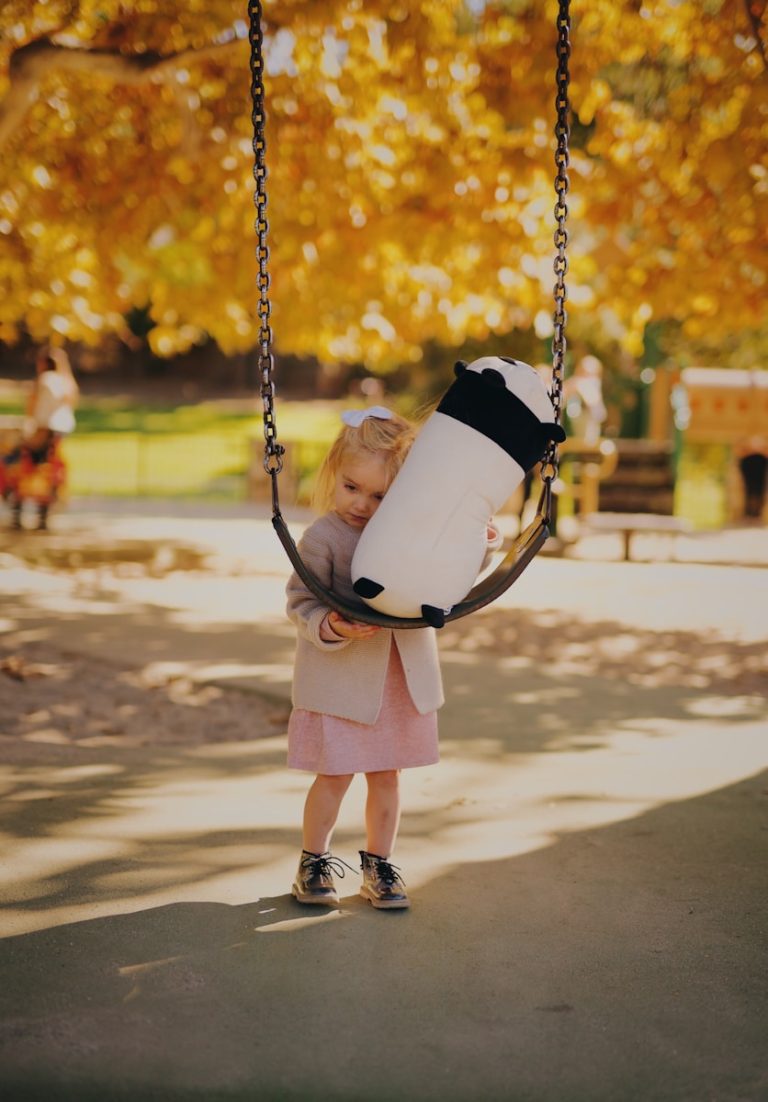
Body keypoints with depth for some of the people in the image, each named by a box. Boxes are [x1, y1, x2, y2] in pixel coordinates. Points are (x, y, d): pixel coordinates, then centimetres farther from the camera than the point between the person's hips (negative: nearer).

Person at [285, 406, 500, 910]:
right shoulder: (323, 537, -14)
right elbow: (302, 602, -11)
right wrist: (329, 628, -30)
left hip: (404, 676, 4)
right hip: (341, 679, -4)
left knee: (386, 775, 13)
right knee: (335, 774, 3)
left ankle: (379, 862, 29)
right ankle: (315, 860, 24)